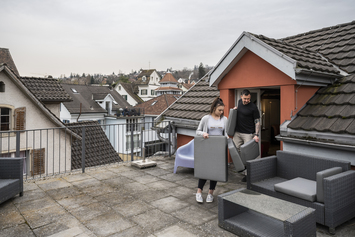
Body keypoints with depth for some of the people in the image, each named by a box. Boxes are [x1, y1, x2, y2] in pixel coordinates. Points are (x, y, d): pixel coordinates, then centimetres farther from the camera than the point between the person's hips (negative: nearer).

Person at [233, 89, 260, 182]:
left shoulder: (253, 107, -11)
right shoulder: (239, 101, 6)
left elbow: (257, 121, -9)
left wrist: (256, 135, -18)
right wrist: (236, 108, 8)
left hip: (248, 134, -6)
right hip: (237, 132, 6)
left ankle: (248, 174, 7)